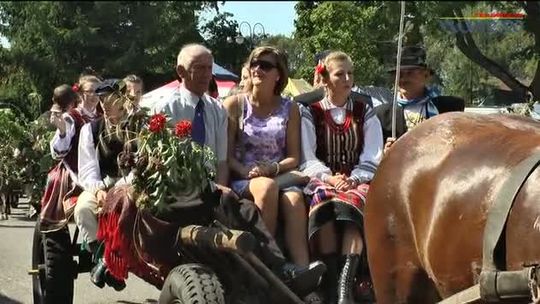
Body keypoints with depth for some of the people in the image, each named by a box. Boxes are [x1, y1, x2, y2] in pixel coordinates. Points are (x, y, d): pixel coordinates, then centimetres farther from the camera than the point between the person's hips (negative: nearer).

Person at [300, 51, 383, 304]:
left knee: (351, 204, -35)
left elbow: (372, 158, 4)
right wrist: (330, 178, -16)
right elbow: (307, 159, 0)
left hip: (358, 180, 0)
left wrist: (352, 180, -14)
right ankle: (330, 283, -38)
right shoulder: (311, 112, 8)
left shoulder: (364, 110, 11)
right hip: (323, 180, 0)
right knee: (324, 201, -36)